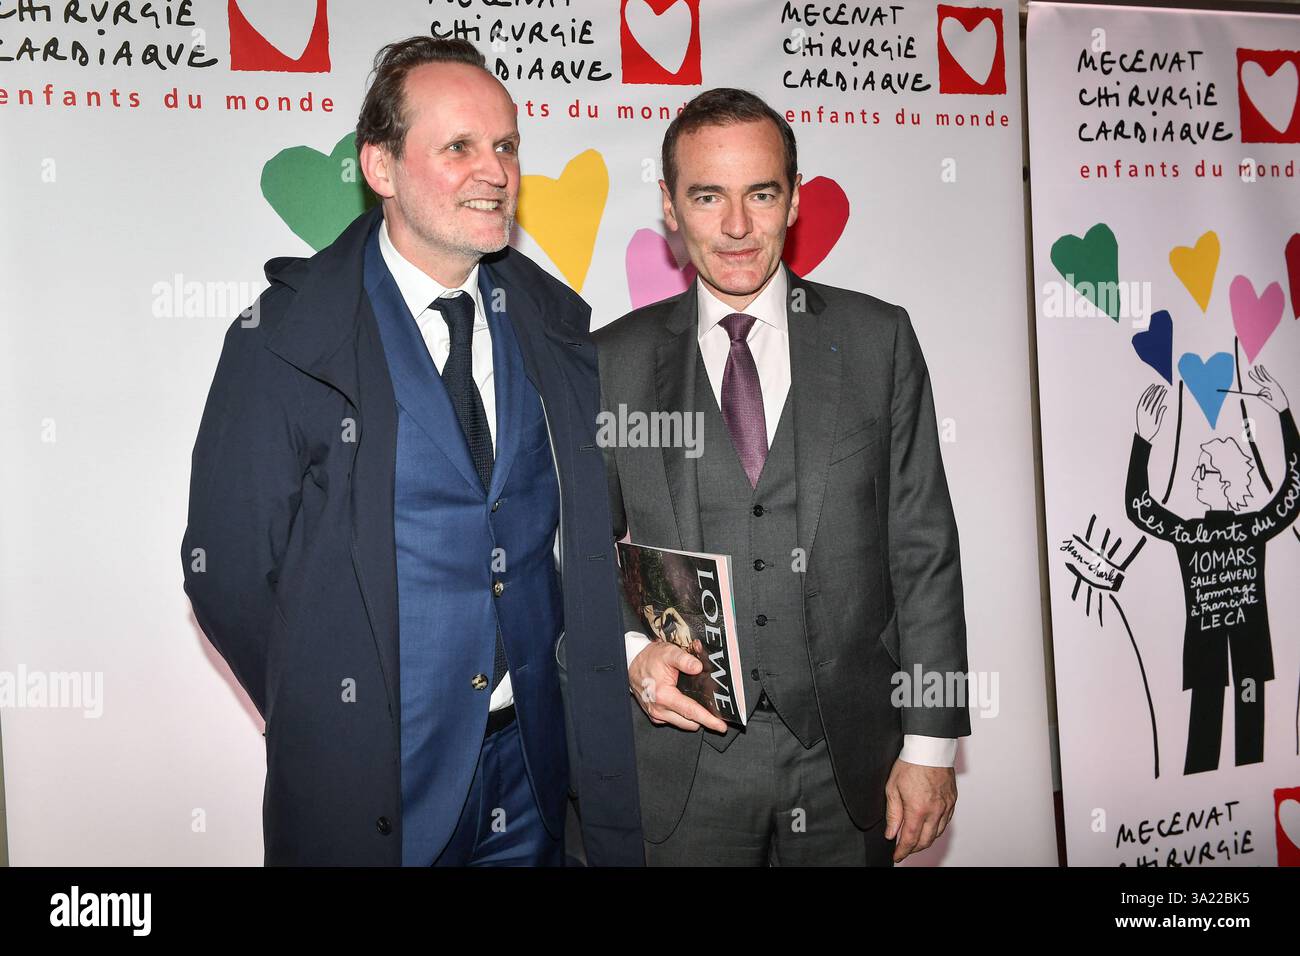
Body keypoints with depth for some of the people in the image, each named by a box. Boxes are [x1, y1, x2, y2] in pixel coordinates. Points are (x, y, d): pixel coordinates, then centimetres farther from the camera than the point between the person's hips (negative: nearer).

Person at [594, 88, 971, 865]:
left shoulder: (878, 339, 1)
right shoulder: (617, 360, 1)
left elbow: (923, 546, -1)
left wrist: (931, 744, -3)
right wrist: (630, 649, -13)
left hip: (849, 763, 1)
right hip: (682, 758, 0)